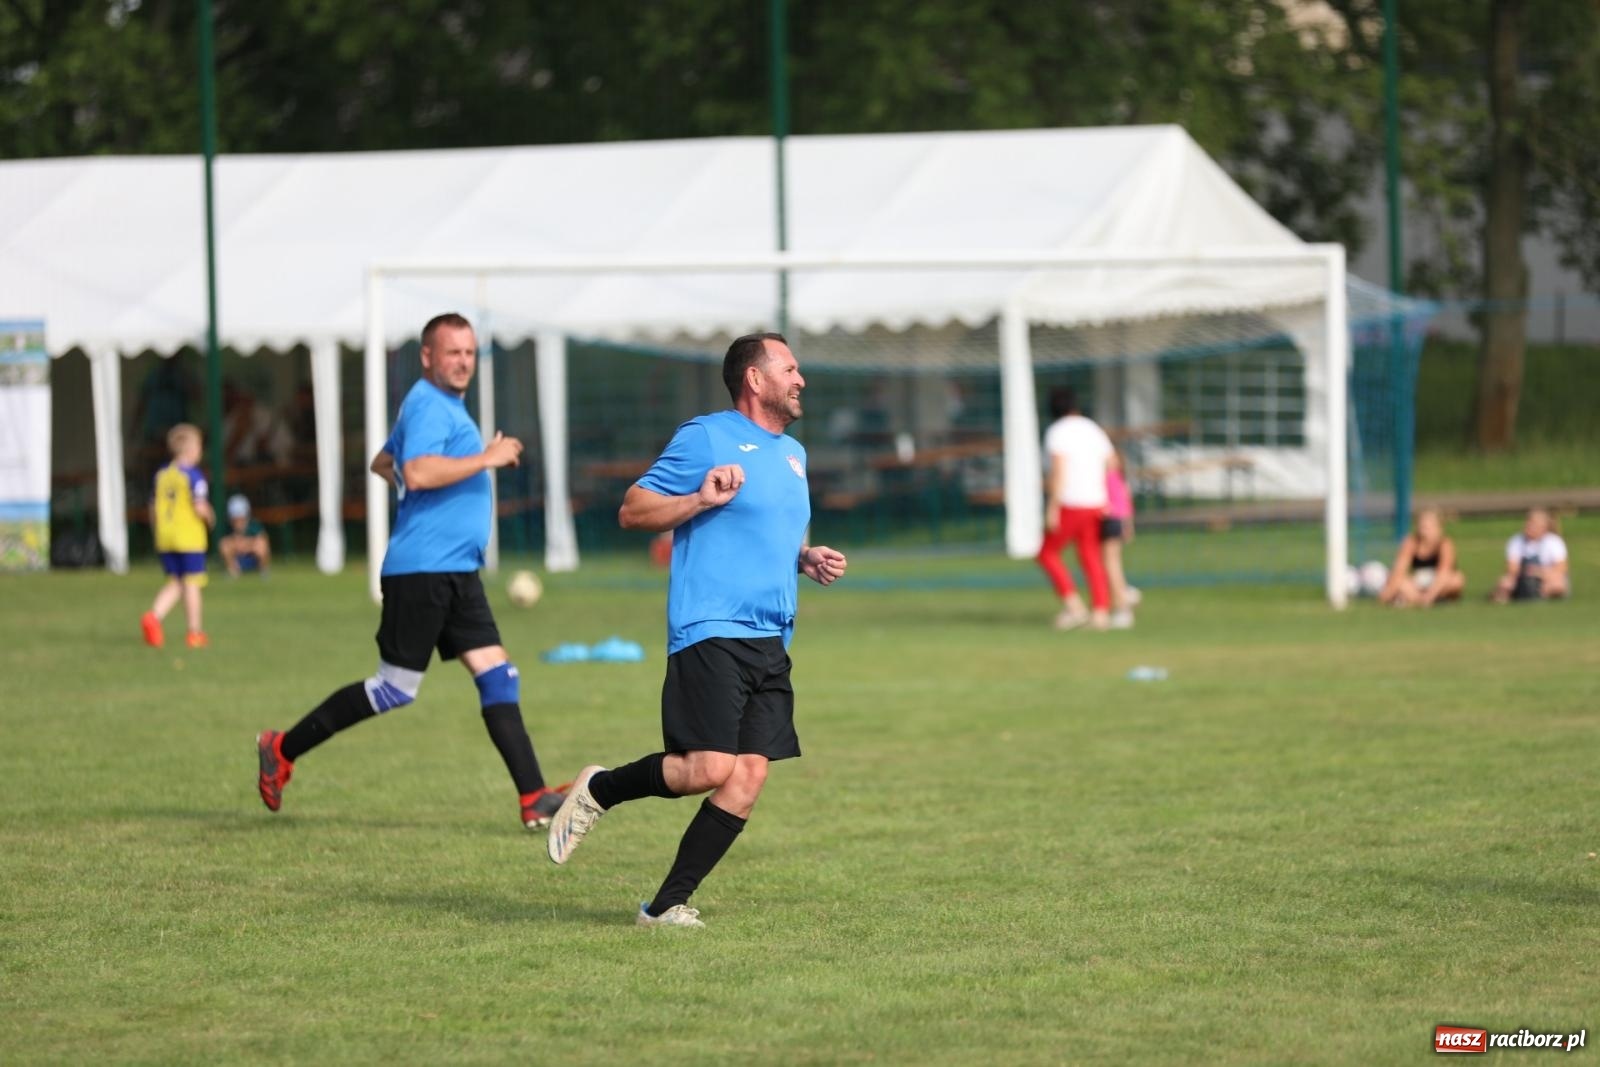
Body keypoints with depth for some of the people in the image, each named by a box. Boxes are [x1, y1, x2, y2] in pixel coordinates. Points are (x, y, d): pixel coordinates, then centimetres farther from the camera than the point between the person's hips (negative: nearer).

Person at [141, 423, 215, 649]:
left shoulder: (161, 475, 9)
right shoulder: (193, 475, -11)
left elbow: (153, 510, 11)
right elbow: (200, 507, -19)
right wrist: (210, 517, 1)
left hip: (164, 538, 6)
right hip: (190, 538, -6)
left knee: (174, 583, 12)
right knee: (191, 584, 3)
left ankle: (153, 616, -11)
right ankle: (195, 632, 8)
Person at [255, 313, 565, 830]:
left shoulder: (445, 405, 20)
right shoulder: (429, 404, -11)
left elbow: (382, 464, 33)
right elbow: (417, 473, -28)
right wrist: (486, 459, -23)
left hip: (456, 573, 10)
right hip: (422, 570, -10)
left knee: (498, 678, 0)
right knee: (396, 688, -4)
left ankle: (534, 799, -5)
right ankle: (283, 749, 9)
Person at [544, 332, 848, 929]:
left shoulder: (793, 453, 22)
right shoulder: (705, 438, -3)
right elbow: (631, 511, -4)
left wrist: (807, 560, 15)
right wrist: (700, 499, -18)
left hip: (770, 643, 8)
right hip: (710, 633, -8)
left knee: (749, 775, -5)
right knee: (710, 767, -18)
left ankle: (668, 905, 1)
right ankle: (599, 790, 8)